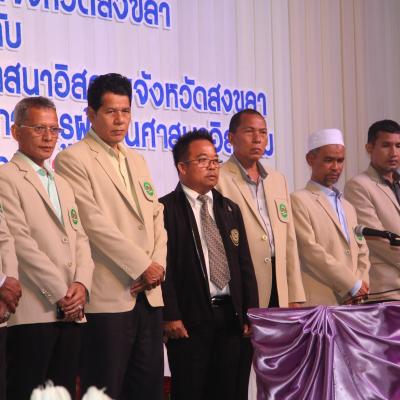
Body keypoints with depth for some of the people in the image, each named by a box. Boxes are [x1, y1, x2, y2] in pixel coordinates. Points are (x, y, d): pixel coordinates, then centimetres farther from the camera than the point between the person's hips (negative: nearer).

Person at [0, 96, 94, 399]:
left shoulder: (62, 184, 23)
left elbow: (80, 239, 15)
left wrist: (81, 284, -4)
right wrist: (60, 293, -13)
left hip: (71, 312, 7)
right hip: (32, 310, -7)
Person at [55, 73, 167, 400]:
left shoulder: (137, 161, 20)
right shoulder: (73, 160, -5)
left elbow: (157, 217, 16)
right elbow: (94, 223, -14)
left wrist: (158, 264, -1)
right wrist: (143, 266, -13)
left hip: (148, 295, 7)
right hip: (108, 297, -7)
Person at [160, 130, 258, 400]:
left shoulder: (230, 210, 16)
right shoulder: (165, 209, -4)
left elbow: (245, 265, 14)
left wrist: (251, 314, 8)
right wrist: (171, 316, -15)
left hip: (231, 316, 6)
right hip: (190, 319, -5)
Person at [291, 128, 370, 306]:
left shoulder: (348, 208, 24)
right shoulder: (299, 201, -1)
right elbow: (310, 251, -10)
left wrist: (362, 286, 2)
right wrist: (354, 285, -8)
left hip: (352, 303, 6)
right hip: (319, 302, -6)